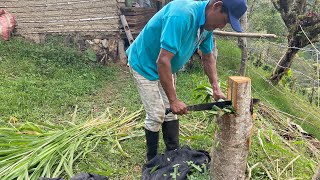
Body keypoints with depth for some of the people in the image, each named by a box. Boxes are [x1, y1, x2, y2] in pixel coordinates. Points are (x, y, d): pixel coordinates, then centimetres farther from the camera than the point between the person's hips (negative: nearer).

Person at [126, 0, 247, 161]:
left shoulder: (207, 23, -7)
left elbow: (208, 57, 7)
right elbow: (163, 61, -38)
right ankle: (152, 160, 15)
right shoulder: (182, 15, -36)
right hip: (144, 64, -8)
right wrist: (173, 100, -31)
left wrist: (216, 89, -2)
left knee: (171, 112, 9)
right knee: (156, 115, -5)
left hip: (165, 68, 8)